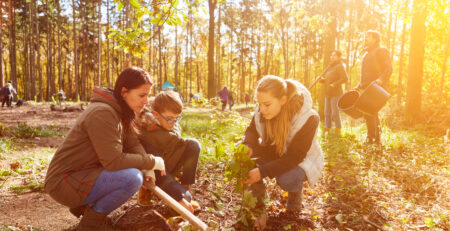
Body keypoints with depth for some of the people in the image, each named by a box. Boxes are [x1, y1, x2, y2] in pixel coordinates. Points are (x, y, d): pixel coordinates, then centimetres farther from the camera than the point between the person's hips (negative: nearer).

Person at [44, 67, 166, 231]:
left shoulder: (121, 111, 6)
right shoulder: (102, 113, -24)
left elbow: (133, 143, 1)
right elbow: (113, 161, -29)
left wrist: (147, 169, -16)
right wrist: (151, 162, -18)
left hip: (83, 174, 10)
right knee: (132, 178, -27)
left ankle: (84, 205, 13)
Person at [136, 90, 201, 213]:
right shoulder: (145, 136, -31)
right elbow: (158, 174, -33)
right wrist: (180, 198, -37)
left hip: (167, 168, 8)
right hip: (151, 175, -8)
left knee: (193, 144, -17)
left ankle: (185, 188, -11)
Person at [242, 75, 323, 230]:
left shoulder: (308, 118, -32)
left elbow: (294, 157, -32)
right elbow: (252, 131, -6)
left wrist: (262, 171, -41)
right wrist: (247, 146, -31)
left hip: (301, 161, -4)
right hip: (274, 155, 4)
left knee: (286, 179, -37)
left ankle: (295, 193, 4)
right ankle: (257, 204, -13)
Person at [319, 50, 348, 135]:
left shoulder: (340, 66, -7)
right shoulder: (330, 67, 18)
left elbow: (345, 78, -19)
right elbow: (323, 77, 24)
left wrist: (334, 84, -20)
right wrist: (322, 79, 2)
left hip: (336, 93, -8)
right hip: (328, 94, 8)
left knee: (335, 112, -8)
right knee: (327, 112, 8)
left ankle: (338, 130, 2)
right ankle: (327, 129, 15)